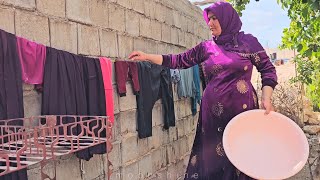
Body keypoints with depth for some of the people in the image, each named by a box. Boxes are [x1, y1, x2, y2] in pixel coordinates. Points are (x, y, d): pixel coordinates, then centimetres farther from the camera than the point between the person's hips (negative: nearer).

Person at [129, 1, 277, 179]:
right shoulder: (206, 47, 10)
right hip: (212, 112, 3)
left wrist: (266, 99, -10)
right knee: (212, 160, 6)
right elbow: (179, 61, 10)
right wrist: (147, 56, 5)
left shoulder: (248, 41, 3)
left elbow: (268, 70, 3)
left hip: (242, 110, -2)